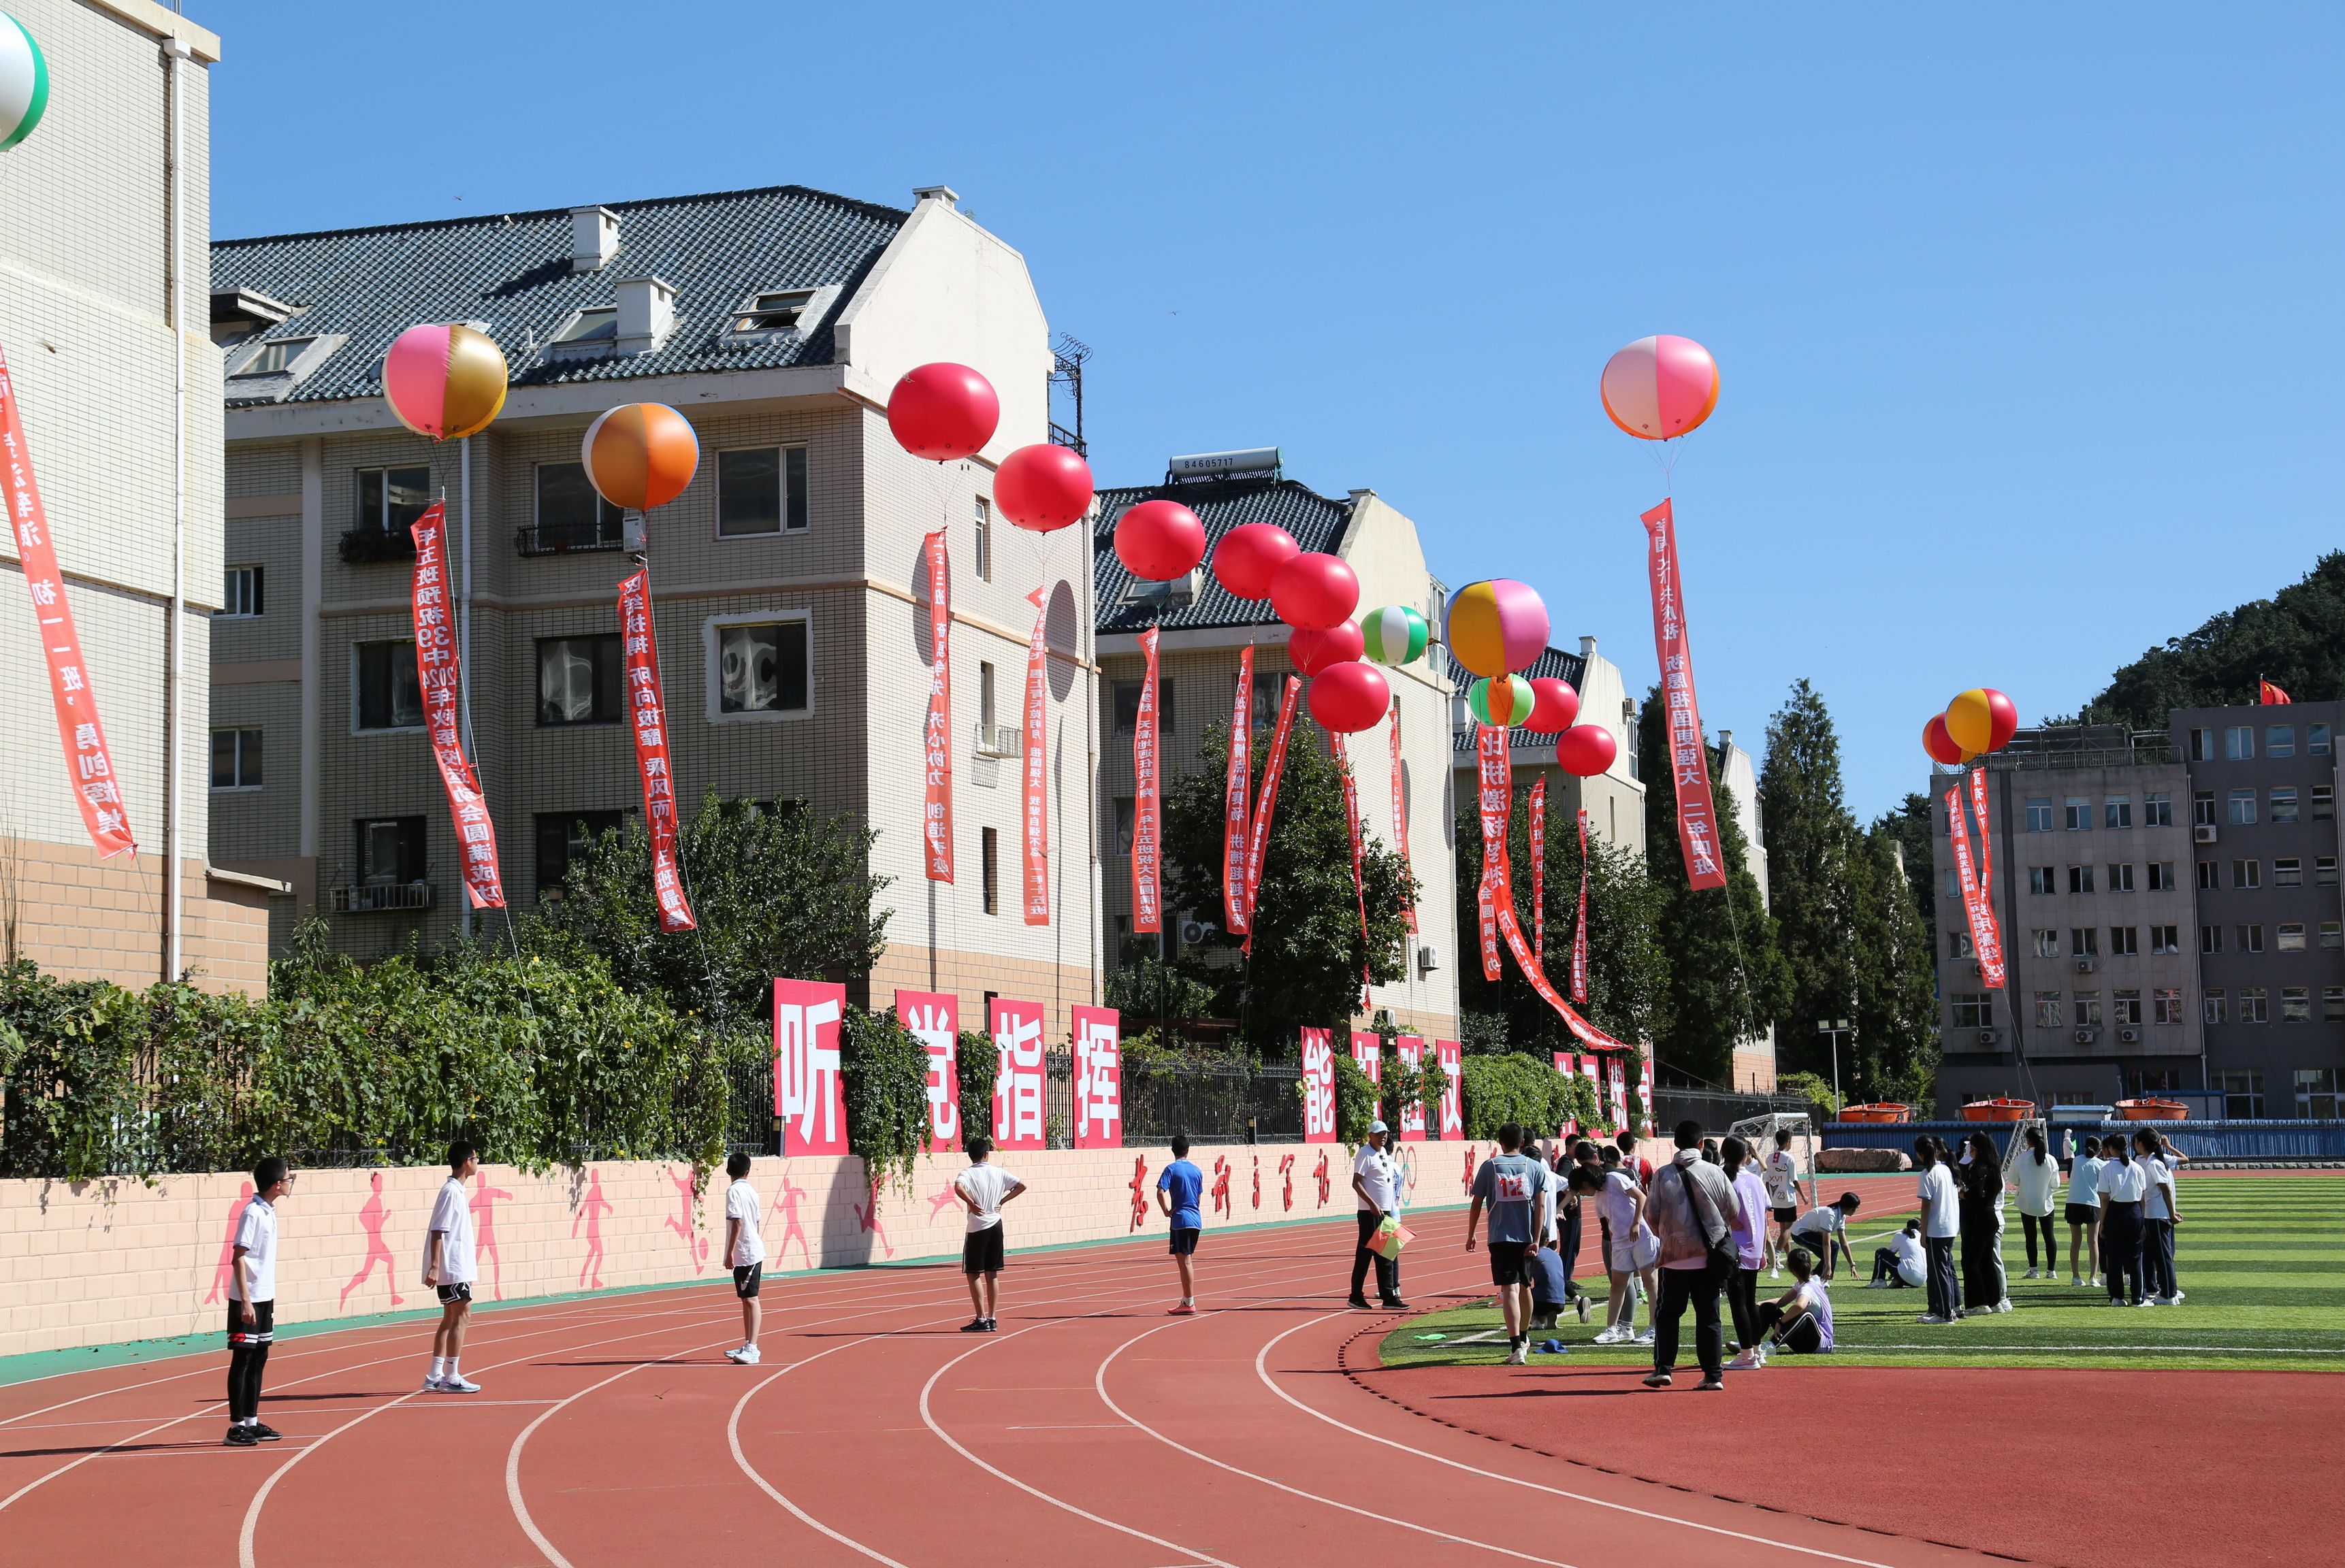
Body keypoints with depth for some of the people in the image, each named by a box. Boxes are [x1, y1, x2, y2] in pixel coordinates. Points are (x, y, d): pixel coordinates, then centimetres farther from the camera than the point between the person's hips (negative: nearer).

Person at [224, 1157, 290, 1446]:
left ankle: (252, 1422, 18)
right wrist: (245, 1301, -22)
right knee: (242, 1361, -3)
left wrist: (268, 1300, 17)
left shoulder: (268, 1212, 11)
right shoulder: (252, 1213, -16)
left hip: (264, 1299, 9)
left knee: (258, 1360, 12)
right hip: (247, 1301, -9)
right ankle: (236, 1426, 1)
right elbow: (237, 1259, -18)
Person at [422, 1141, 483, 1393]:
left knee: (450, 1318, 12)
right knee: (461, 1315, -8)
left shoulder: (456, 1190, 14)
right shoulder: (451, 1192, -15)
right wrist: (434, 1267, -24)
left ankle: (435, 1377, 16)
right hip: (452, 1268, -10)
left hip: (455, 1266, 10)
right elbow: (438, 1232, -20)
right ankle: (451, 1378, -6)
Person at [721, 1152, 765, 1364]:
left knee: (751, 1300, -9)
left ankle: (751, 1349, -11)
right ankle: (748, 1346, 23)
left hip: (744, 1253, -9)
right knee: (747, 1300, 16)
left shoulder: (734, 1190, -12)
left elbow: (737, 1222, -19)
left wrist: (730, 1252, -16)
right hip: (754, 1252, 9)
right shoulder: (751, 1190, 12)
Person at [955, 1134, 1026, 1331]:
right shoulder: (999, 1172, 5)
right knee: (992, 1274, 11)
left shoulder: (968, 1173, -8)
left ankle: (981, 1320, -3)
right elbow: (1022, 1186, 7)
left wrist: (971, 1203, -17)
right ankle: (992, 1319, 12)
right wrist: (1002, 1200, 7)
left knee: (974, 1274, 2)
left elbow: (958, 1187, -30)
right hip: (996, 1226, 5)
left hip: (977, 1228, -5)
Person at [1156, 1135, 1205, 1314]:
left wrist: (1166, 1211, -7)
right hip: (1196, 1219, 6)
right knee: (1187, 1260, 16)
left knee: (1185, 1260, -4)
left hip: (1181, 1219, -6)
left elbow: (1161, 1192, -18)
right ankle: (1186, 1300, 21)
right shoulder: (1197, 1171, 11)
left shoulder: (1171, 1169, -7)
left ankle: (1189, 1303, -5)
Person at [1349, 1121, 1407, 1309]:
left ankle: (1389, 1295, 11)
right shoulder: (1365, 1154, -11)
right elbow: (1356, 1183, -16)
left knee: (1385, 1254, 9)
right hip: (1370, 1213, -8)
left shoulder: (1384, 1154, 15)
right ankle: (1356, 1296, 2)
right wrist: (1372, 1204, -23)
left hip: (1386, 1211, 8)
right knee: (1365, 1253, -4)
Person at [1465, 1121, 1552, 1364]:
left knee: (1510, 1290, -8)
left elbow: (1476, 1204, 1)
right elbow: (1540, 1205, -3)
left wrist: (1471, 1234, 13)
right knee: (1524, 1287, 20)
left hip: (1500, 1238, -3)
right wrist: (1536, 1239, -4)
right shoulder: (1535, 1167, 3)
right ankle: (1524, 1339, 37)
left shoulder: (1489, 1166, -1)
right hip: (1526, 1237, 3)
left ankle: (1516, 1347, -21)